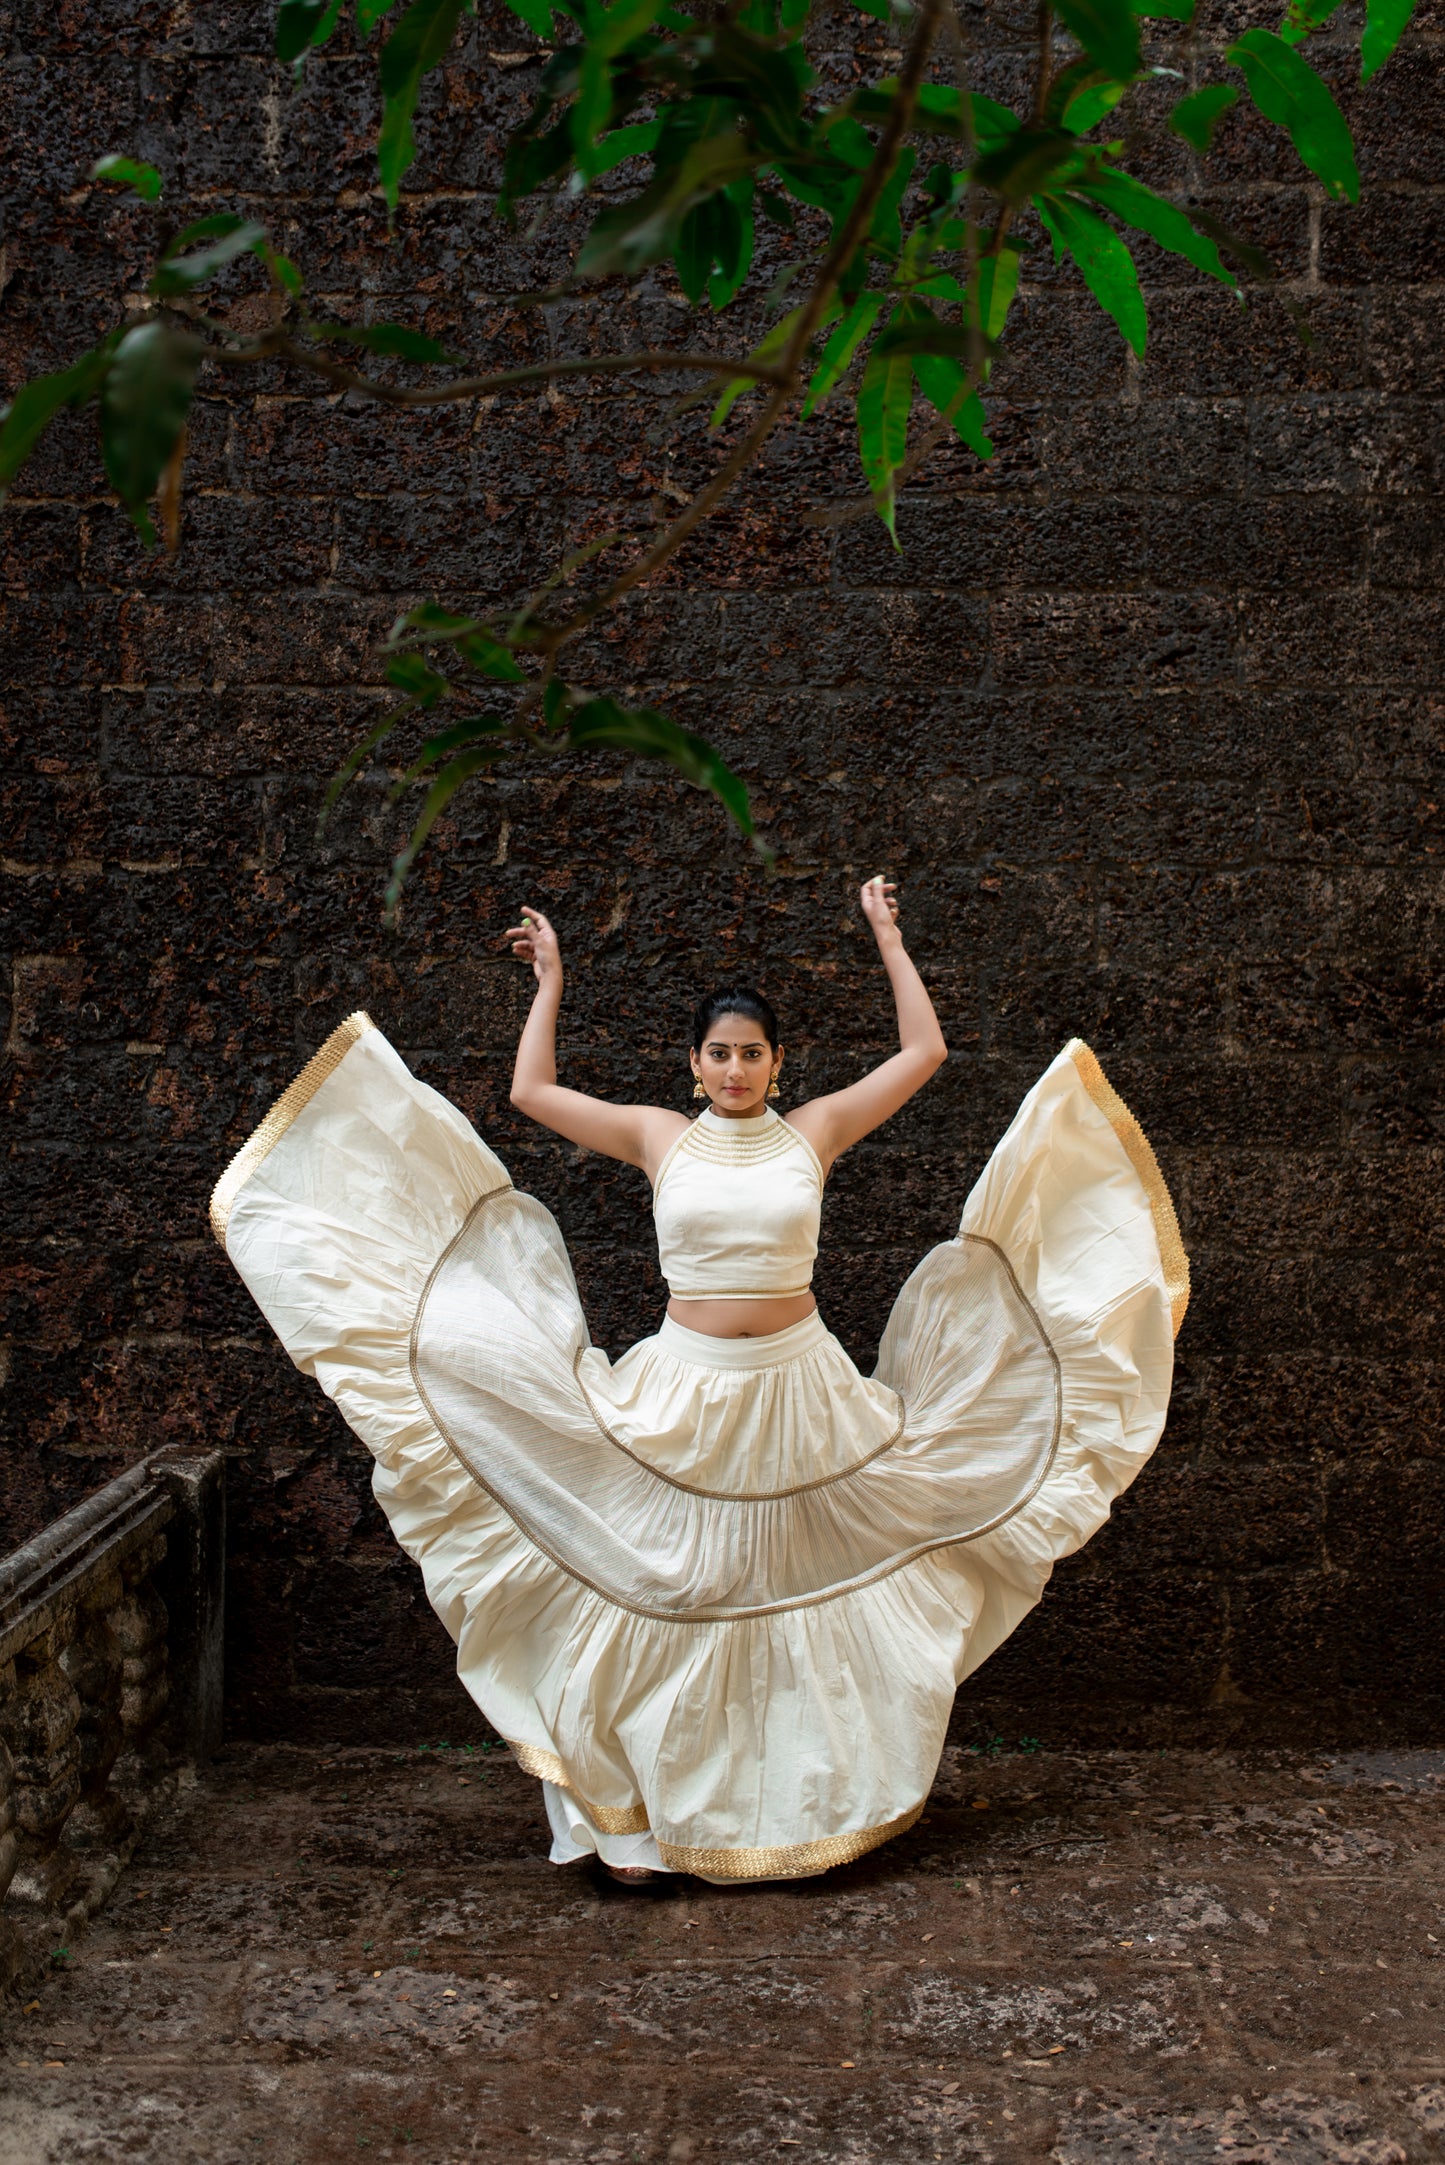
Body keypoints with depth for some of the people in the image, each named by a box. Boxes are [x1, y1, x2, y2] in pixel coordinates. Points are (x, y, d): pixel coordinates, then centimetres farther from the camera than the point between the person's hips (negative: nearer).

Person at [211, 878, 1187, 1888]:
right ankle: (646, 1821, 17)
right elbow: (534, 1091, 8)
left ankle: (825, 1800, 29)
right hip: (685, 1394, 0)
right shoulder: (659, 1136, 2)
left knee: (813, 1604, 10)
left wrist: (887, 938, 11)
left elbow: (924, 1052, 6)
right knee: (666, 1599, 3)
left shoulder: (814, 1131, 2)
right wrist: (552, 982, 11)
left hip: (801, 1390, 1)